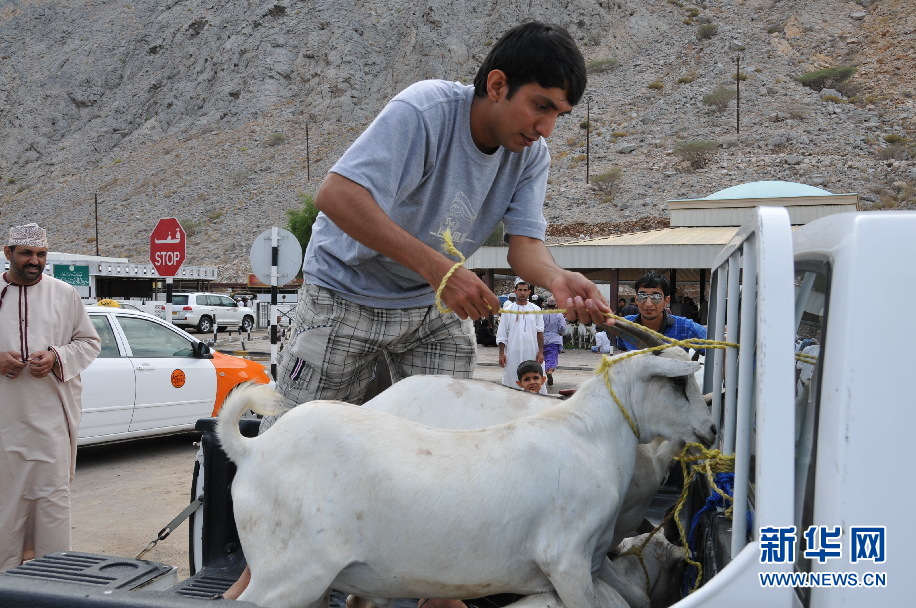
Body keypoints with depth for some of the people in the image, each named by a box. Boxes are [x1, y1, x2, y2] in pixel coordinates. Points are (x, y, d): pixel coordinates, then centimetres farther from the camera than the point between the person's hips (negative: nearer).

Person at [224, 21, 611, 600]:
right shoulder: (425, 109, -28)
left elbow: (525, 241, -16)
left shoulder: (532, 155, -7)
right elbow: (337, 195, -37)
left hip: (437, 310, 5)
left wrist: (557, 278, -41)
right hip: (345, 294, -5)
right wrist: (438, 268, -43)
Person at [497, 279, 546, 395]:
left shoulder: (535, 309, 7)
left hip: (532, 353, 0)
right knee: (511, 381, 2)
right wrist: (501, 354, -3)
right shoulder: (508, 310, 5)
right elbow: (501, 335, 4)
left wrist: (541, 352, -2)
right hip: (513, 354, 0)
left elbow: (540, 332, 6)